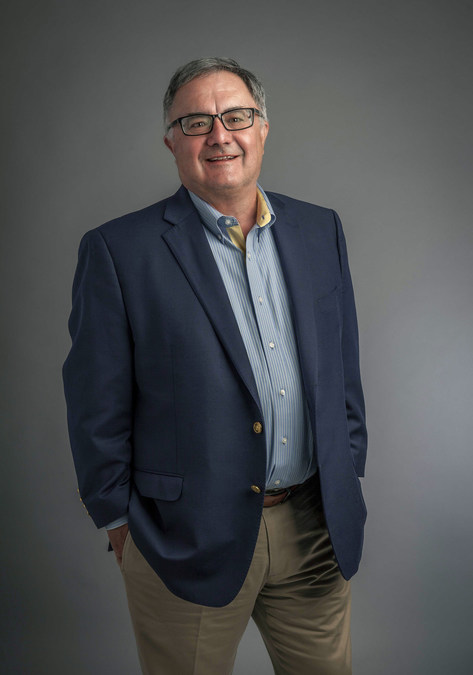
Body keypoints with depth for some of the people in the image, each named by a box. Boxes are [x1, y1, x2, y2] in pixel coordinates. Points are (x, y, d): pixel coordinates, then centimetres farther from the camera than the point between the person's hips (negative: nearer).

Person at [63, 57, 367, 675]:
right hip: (188, 539, -4)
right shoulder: (118, 251, -10)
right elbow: (97, 408, -6)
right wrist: (120, 519, -2)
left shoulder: (320, 230, 5)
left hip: (318, 528, 4)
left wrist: (346, 475, 10)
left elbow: (344, 366, 11)